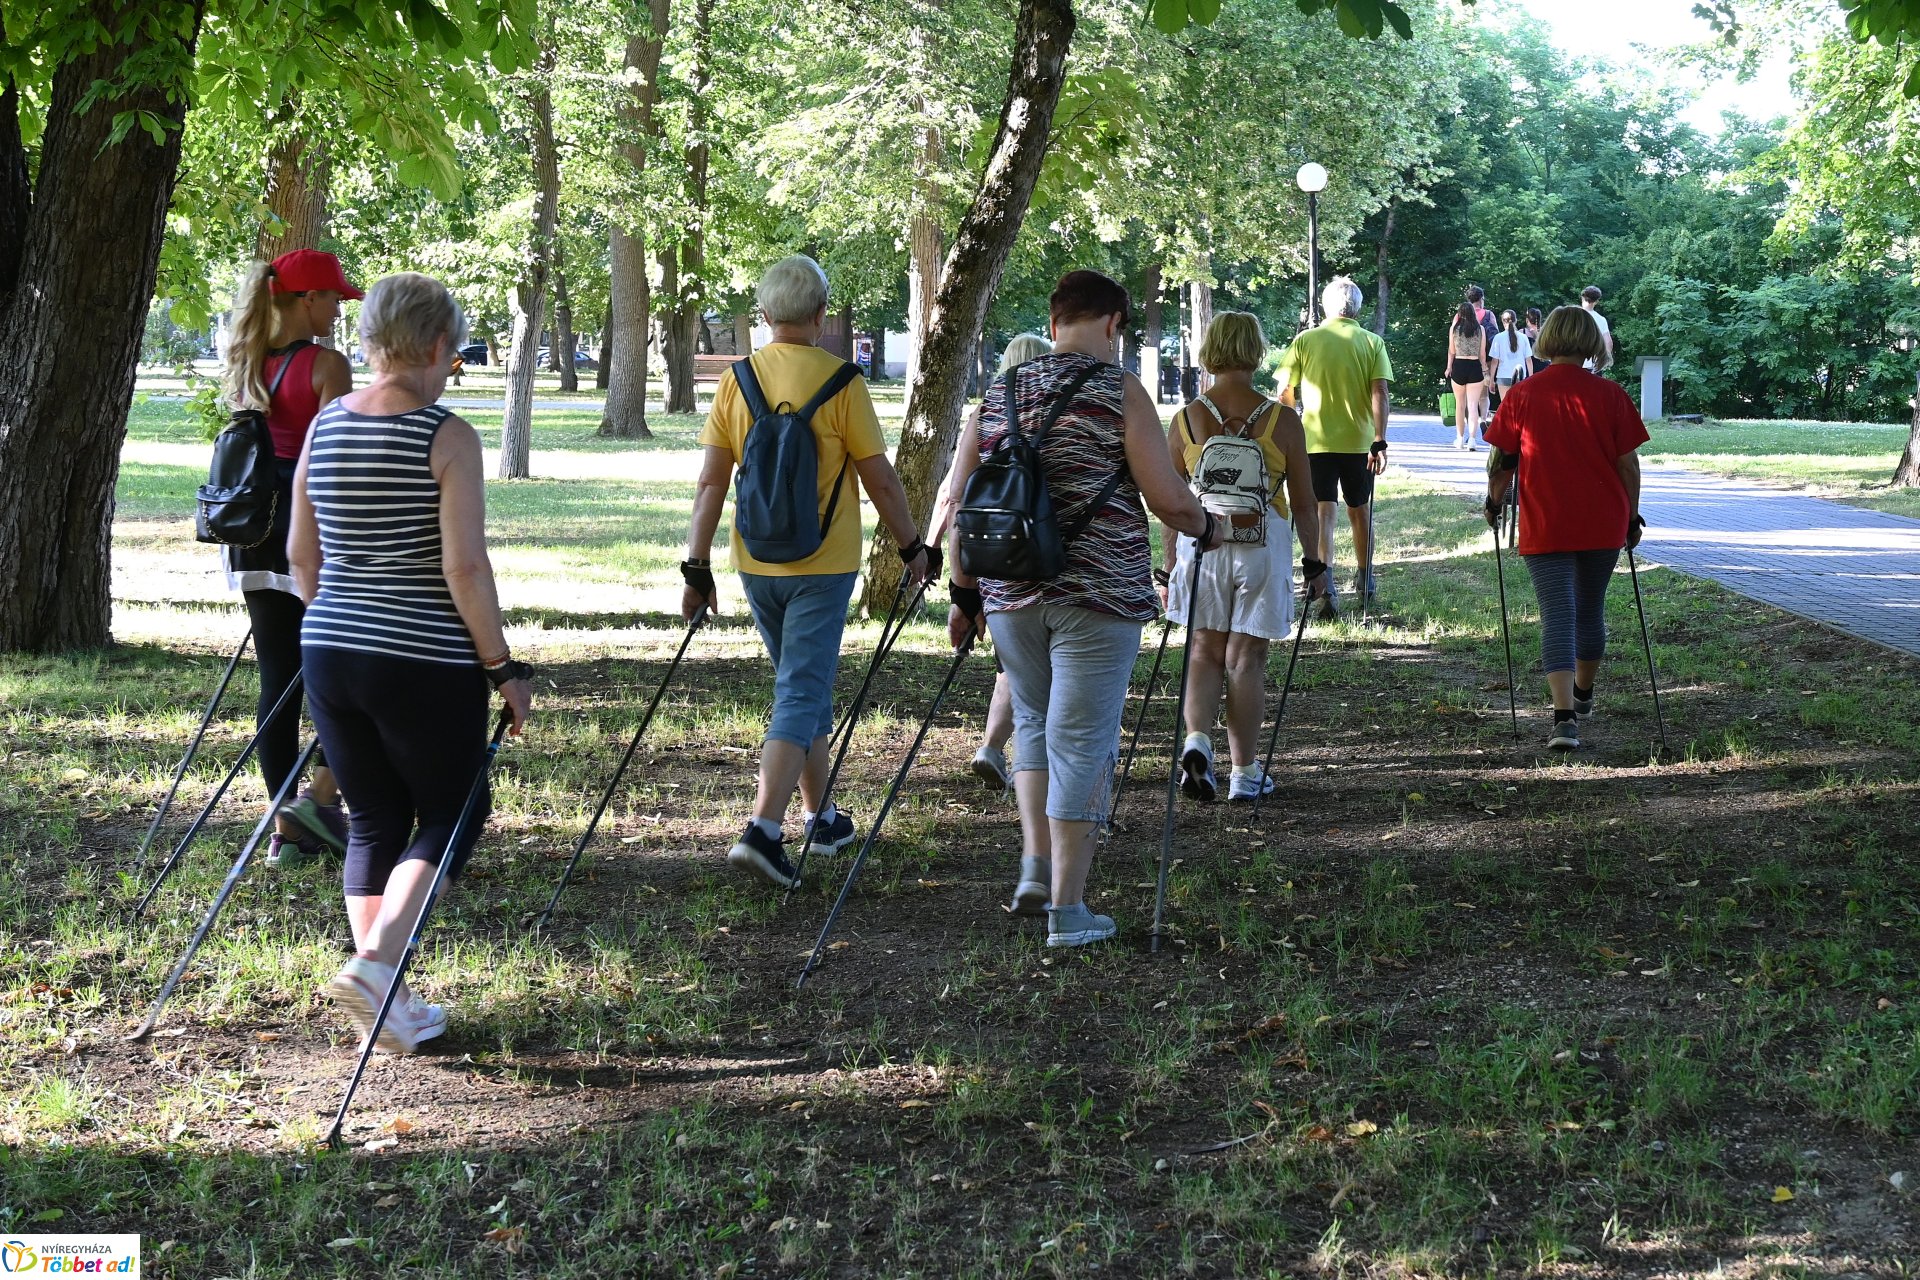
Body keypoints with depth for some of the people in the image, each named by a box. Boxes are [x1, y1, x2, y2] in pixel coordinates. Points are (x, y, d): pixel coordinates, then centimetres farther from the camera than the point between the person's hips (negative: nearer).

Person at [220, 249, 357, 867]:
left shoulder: (246, 364, 12)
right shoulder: (326, 365, -10)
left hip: (254, 531, 7)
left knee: (279, 679, 8)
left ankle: (287, 829, 10)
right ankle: (321, 794, -2)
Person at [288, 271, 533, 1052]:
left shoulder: (324, 427, 5)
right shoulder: (446, 436, -13)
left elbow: (301, 555, 12)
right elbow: (464, 567, -17)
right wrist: (502, 666, -9)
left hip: (329, 655, 6)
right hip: (425, 664, -6)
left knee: (374, 822, 15)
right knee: (448, 817, 10)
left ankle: (389, 1007, 16)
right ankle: (375, 965, -9)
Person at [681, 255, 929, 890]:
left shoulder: (736, 381, 1)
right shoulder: (840, 383, -10)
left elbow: (711, 483, -1)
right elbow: (881, 480, -6)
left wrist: (697, 566, 4)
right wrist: (911, 547, 6)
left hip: (756, 565, 5)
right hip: (823, 565, -5)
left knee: (804, 686, 20)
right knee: (801, 695, -3)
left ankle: (821, 818, 30)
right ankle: (763, 829, -16)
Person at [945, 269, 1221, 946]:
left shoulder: (999, 393, 9)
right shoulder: (1119, 391, -5)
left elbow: (961, 499, 9)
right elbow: (1167, 498, -8)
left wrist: (963, 591, 15)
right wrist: (1206, 528, 12)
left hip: (1010, 593, 5)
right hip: (1098, 593, -4)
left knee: (1033, 723, 23)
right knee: (1080, 742, 0)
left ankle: (1034, 866, 14)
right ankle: (1067, 911, 3)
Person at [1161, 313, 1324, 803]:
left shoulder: (1185, 419, -1)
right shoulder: (1282, 420, -5)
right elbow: (1304, 504, -1)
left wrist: (1169, 566, 13)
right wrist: (1315, 562, 10)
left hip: (1199, 543, 1)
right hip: (1264, 546, -1)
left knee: (1205, 650, 14)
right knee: (1246, 656, 6)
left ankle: (1197, 739, -8)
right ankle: (1246, 772, 12)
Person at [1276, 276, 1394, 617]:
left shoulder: (1305, 341, 0)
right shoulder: (1372, 343, 0)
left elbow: (1285, 393, 1)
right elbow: (1379, 393, -10)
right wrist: (1379, 442, -14)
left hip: (1315, 441, -1)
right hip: (1359, 441, 1)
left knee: (1322, 513, -5)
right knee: (1359, 511, 19)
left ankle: (1324, 585, -23)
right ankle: (1364, 579, 34)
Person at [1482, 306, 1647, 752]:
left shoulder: (1523, 395, -4)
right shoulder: (1609, 395, -3)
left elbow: (1501, 461, -1)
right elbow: (1628, 464, 0)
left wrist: (1493, 502, 17)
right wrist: (1632, 517, 12)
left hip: (1544, 527, -2)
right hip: (1603, 524, 2)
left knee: (1557, 615, -5)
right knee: (1590, 610, 19)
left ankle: (1565, 715, -21)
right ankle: (1583, 695, 40)